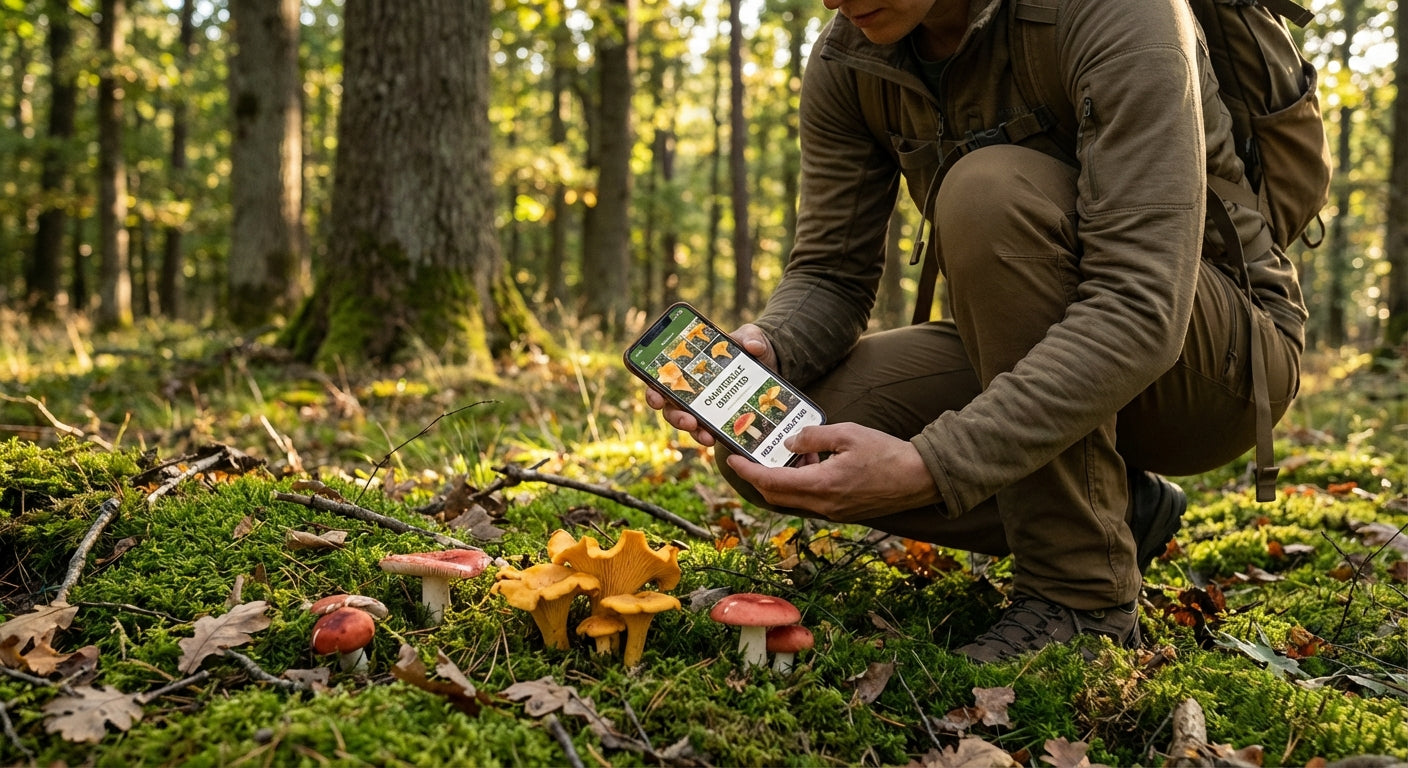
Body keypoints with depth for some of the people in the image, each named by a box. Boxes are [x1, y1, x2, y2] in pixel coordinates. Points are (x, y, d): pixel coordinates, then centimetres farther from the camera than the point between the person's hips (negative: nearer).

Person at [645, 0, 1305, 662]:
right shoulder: (845, 60, -5)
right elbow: (830, 273, -2)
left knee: (991, 187, -33)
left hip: (1220, 356, -5)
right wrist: (762, 350, -26)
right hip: (1040, 356, 6)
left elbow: (1141, 314, -34)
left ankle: (1080, 594, -22)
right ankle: (1117, 510, 0)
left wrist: (927, 468, -42)